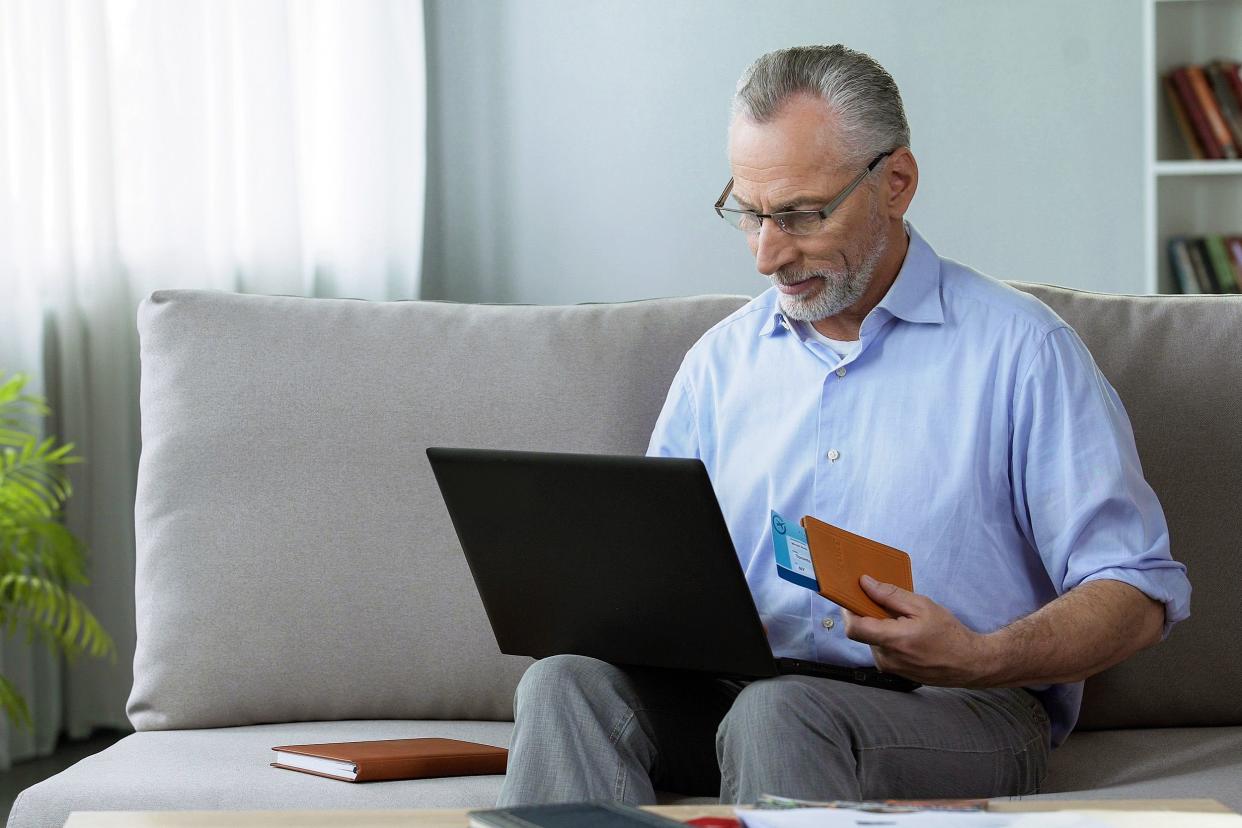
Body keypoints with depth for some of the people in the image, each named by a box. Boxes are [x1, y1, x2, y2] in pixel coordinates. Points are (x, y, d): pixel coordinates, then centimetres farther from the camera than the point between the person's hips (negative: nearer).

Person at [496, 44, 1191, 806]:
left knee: (776, 713, -36)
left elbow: (1139, 596, -3)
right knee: (569, 680, -26)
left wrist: (981, 659, -21)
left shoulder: (1018, 349, 1)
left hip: (960, 715, -4)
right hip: (735, 694, 4)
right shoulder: (721, 361, 17)